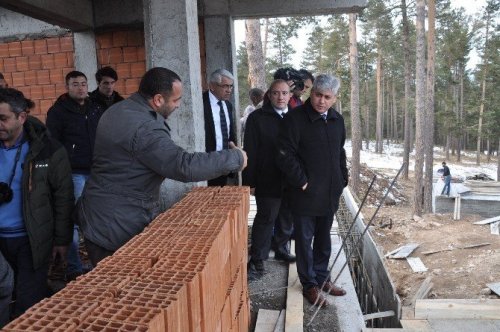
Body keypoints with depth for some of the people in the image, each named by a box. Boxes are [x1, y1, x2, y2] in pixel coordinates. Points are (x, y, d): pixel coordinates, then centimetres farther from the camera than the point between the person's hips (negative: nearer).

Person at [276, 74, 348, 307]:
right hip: (305, 193, -6)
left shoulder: (337, 120, 9)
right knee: (305, 239, 6)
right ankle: (310, 284, 21)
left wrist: (342, 179, 12)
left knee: (324, 238, 18)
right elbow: (285, 155, -16)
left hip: (330, 193, 6)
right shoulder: (295, 118, -12)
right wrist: (302, 182, -15)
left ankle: (322, 277, 35)